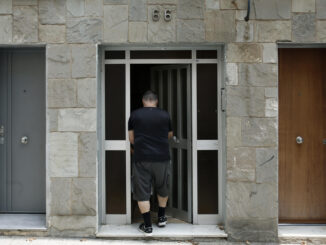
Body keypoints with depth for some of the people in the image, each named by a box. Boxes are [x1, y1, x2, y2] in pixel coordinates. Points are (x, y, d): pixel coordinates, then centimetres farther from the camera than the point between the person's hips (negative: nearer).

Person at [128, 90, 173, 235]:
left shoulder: (135, 115, 0)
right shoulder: (165, 115, 3)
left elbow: (131, 138, 6)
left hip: (141, 158, -2)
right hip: (162, 158, 2)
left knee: (142, 192, 4)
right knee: (162, 189, 22)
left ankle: (147, 226, 3)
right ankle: (161, 218, 33)